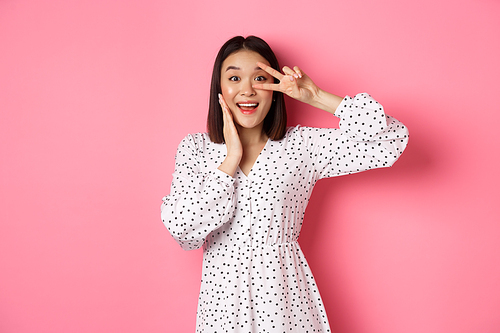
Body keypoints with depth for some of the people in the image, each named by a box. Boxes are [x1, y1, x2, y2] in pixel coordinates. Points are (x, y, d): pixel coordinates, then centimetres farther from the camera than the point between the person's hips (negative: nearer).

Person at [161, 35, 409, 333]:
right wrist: (232, 158, -16)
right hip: (222, 298, 1)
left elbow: (392, 141, -13)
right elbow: (183, 233, -14)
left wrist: (316, 97, -14)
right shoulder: (194, 149, -3)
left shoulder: (302, 145, -5)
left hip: (285, 297, 0)